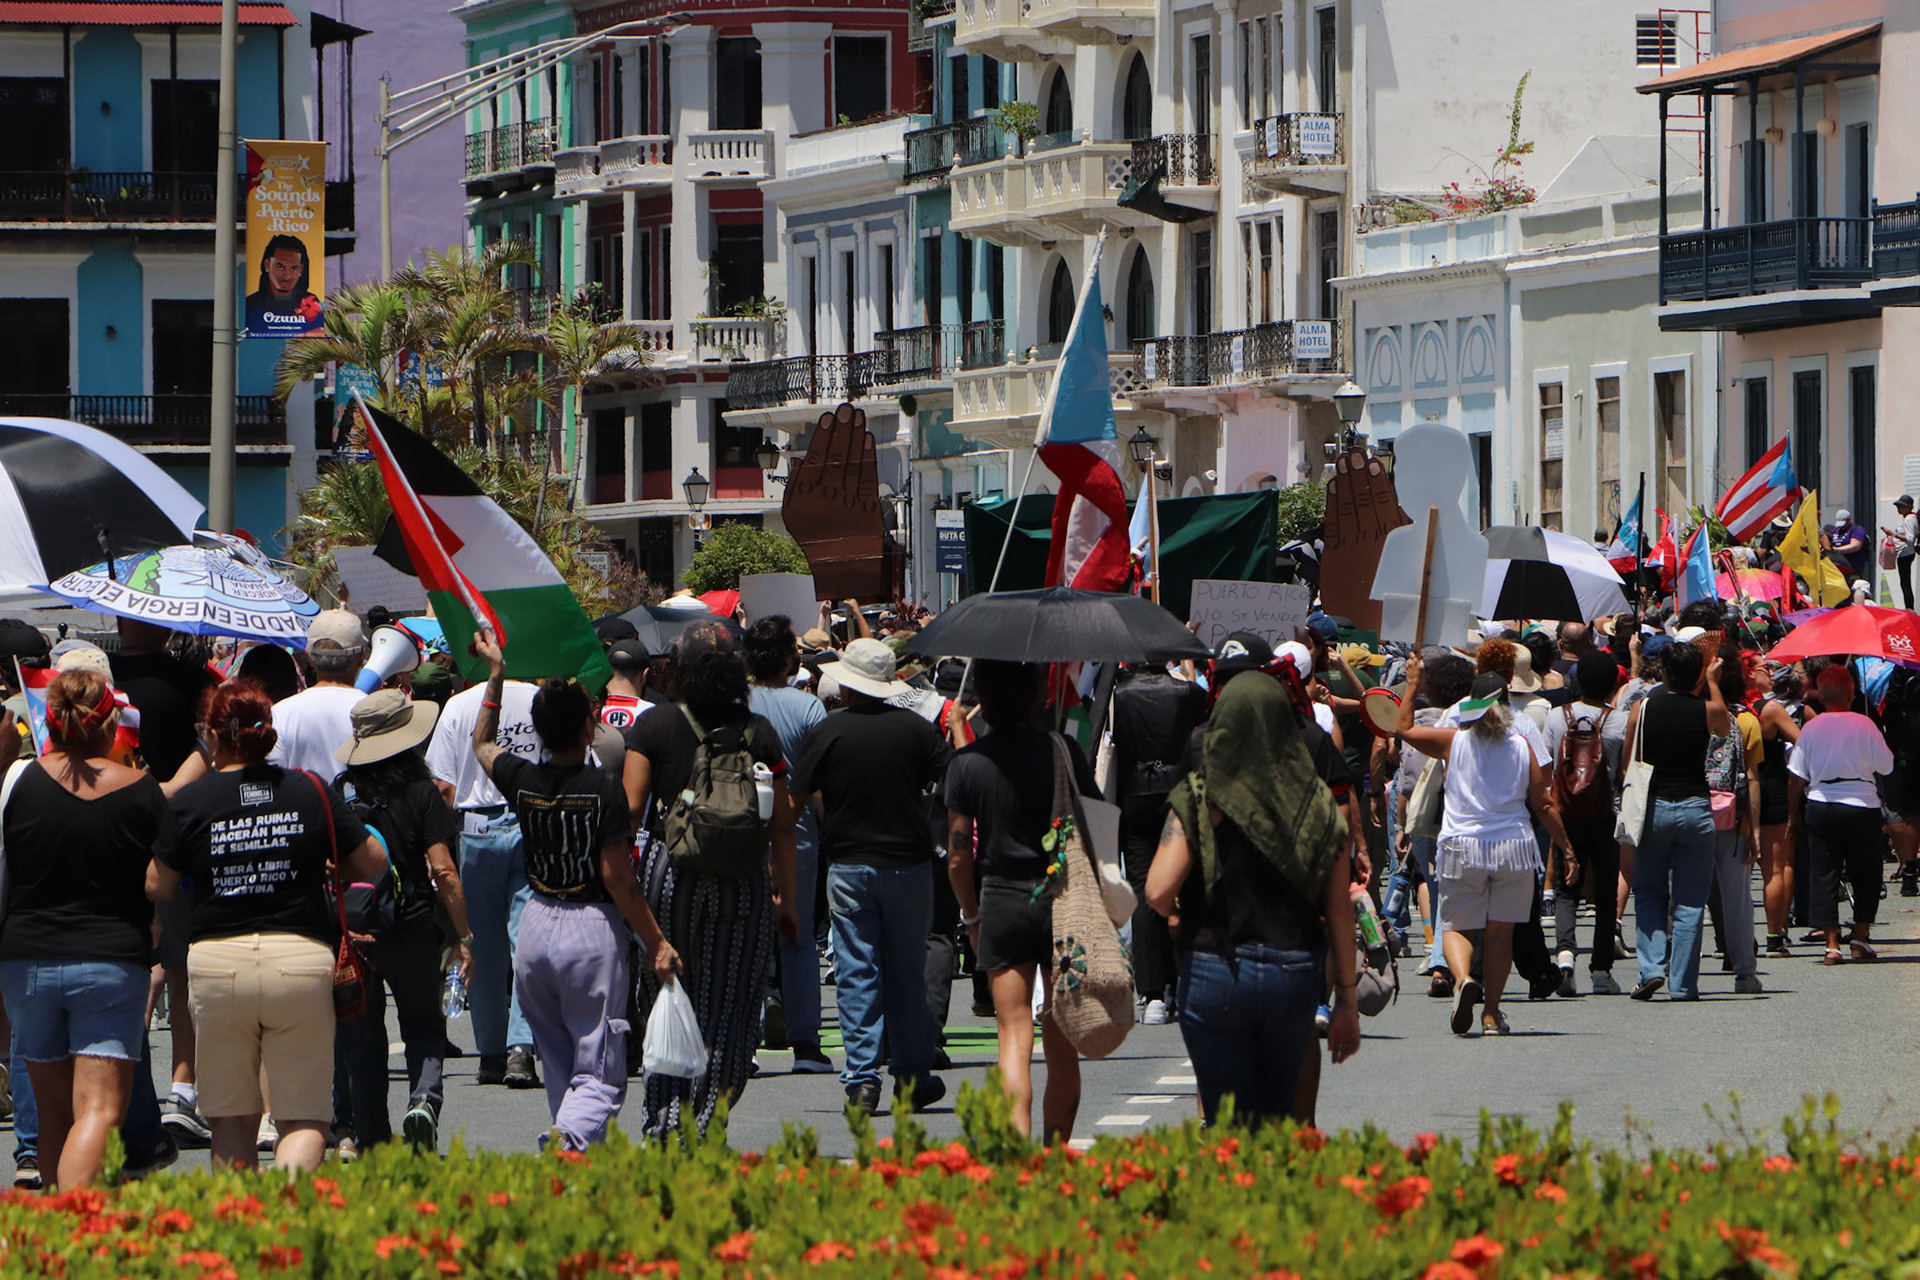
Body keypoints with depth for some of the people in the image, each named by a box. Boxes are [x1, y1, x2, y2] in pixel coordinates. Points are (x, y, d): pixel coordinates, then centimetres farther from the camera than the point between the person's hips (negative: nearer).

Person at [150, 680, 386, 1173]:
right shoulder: (309, 791, 2)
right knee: (304, 1117, 3)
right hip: (301, 960, 0)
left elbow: (157, 887, 3)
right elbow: (373, 864, 9)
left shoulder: (191, 800, -2)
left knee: (231, 1118, 13)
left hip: (217, 962, 0)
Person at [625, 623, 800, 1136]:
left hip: (667, 870, 0)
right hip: (743, 882, 0)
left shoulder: (653, 726, -3)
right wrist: (785, 897, 11)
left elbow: (631, 806, -7)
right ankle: (704, 1127, 1)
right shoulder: (758, 733, 2)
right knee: (726, 1013, 5)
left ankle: (662, 1122, 5)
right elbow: (781, 824, 3)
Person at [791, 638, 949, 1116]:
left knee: (857, 974, 2)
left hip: (849, 865, -1)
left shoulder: (831, 731, -7)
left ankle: (862, 1079, -5)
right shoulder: (917, 728, -3)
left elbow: (803, 793, -4)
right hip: (909, 859, 1)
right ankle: (913, 1077, 14)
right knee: (907, 973, 11)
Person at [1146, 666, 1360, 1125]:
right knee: (1277, 1117, 19)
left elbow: (1159, 892, -16)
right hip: (1296, 976, 3)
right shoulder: (1318, 803, 0)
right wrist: (1346, 1000, 8)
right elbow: (1339, 912, 1)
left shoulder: (1200, 799, -8)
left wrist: (1181, 916, 8)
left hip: (1216, 973, -3)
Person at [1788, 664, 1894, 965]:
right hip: (1860, 806, -2)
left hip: (1819, 807, 2)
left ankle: (1831, 944, 0)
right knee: (1866, 874, 12)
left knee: (1824, 875, 5)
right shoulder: (1864, 725, -8)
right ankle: (1860, 937, 8)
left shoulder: (1811, 728, -1)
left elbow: (1796, 777, 2)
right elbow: (1887, 766, -1)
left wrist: (1793, 815, 12)